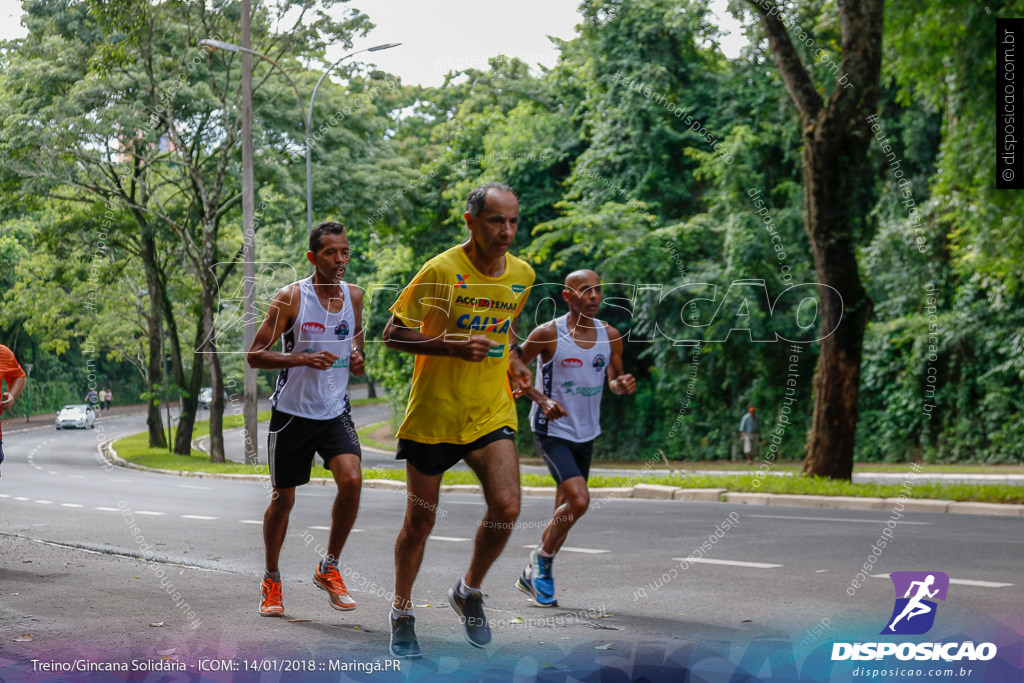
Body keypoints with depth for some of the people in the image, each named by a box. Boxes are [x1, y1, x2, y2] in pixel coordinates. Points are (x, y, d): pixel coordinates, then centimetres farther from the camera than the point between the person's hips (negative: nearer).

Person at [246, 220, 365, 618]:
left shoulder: (354, 296, 3)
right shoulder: (291, 298, -11)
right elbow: (255, 355, -11)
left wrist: (357, 358, 1)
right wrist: (302, 359, -25)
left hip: (335, 411, 3)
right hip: (292, 411, -3)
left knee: (351, 481, -18)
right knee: (283, 498, 6)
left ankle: (329, 569, 1)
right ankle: (271, 581, 26)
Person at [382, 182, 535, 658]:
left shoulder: (522, 274, 3)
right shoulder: (442, 271, -15)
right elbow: (393, 334, -11)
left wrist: (513, 360, 7)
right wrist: (453, 346, -24)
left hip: (491, 413, 4)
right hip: (433, 413, -3)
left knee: (506, 507, -15)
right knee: (420, 519, 7)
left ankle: (469, 591, 12)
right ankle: (402, 613, 28)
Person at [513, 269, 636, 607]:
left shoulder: (610, 335, 1)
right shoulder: (548, 334, -14)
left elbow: (613, 381, 12)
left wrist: (623, 384, -12)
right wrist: (542, 400, -19)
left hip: (586, 434, 6)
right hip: (552, 431, -6)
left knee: (565, 509, 11)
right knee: (579, 501, -20)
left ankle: (533, 575, 29)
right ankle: (542, 559, 3)